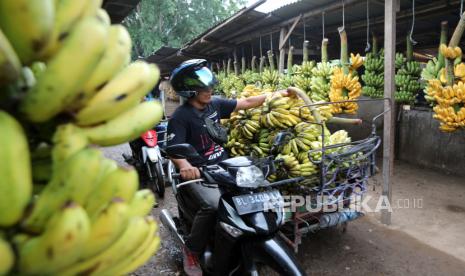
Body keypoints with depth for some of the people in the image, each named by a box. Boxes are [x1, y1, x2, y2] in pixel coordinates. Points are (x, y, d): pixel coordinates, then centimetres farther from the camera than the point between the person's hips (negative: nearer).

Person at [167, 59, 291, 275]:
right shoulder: (180, 117, -13)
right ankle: (191, 250, -5)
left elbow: (246, 103, 10)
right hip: (198, 173, -6)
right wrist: (184, 165, -45)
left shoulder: (215, 104, 5)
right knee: (213, 205, -31)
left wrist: (276, 94, 9)